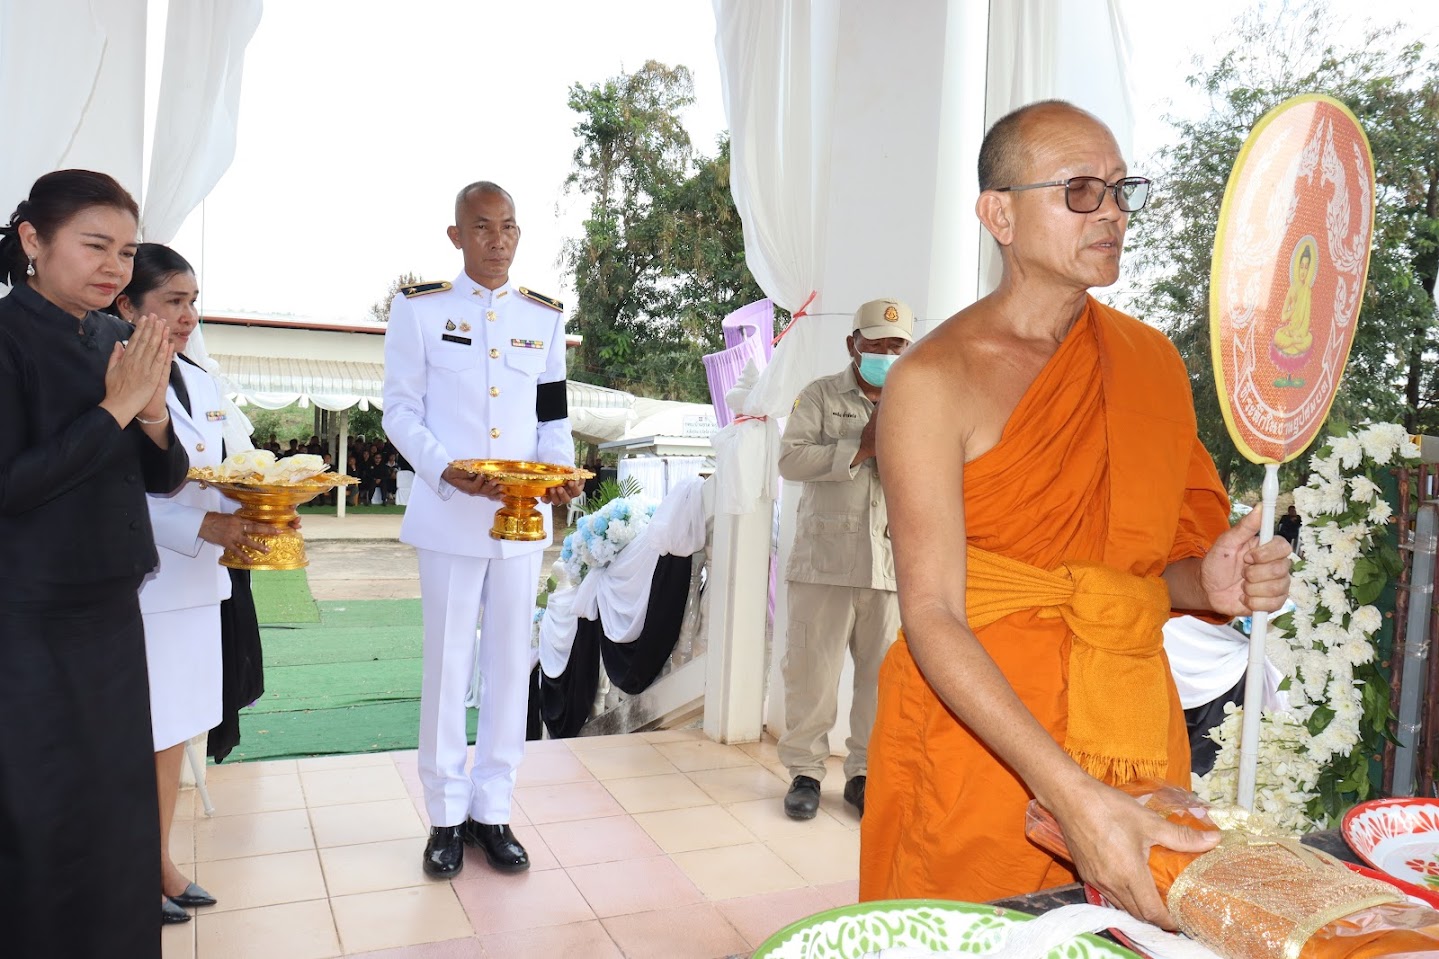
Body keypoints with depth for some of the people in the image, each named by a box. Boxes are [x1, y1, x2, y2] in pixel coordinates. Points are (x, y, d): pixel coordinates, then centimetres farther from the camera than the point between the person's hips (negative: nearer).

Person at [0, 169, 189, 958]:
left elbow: (164, 478, 8)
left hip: (112, 608, 6)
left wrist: (153, 414, -11)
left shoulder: (119, 340, 6)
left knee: (121, 804, 16)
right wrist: (114, 409, -19)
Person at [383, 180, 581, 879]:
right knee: (447, 663, 4)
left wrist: (562, 473, -8)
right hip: (449, 516, -3)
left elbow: (553, 416, 12)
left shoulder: (543, 317, 10)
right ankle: (446, 815, 19)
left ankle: (492, 810, 21)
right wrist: (446, 470, -18)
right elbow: (400, 410, -1)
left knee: (510, 662, 8)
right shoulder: (419, 308, 1)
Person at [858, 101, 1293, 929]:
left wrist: (1208, 583, -7)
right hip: (975, 730, -5)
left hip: (1135, 732, 5)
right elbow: (933, 619, -18)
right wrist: (1072, 794, -27)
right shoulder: (936, 380, -11)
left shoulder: (1155, 361, 7)